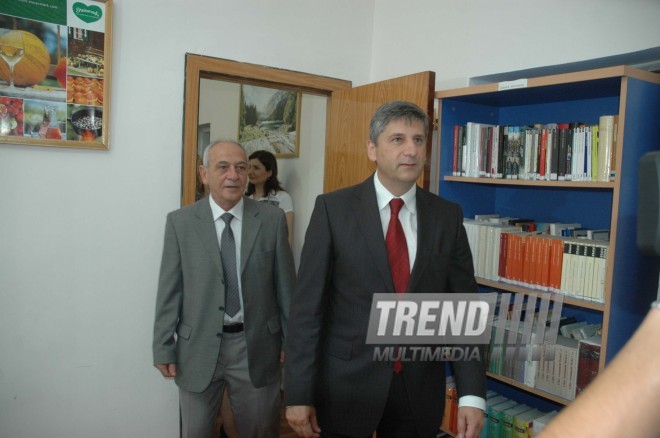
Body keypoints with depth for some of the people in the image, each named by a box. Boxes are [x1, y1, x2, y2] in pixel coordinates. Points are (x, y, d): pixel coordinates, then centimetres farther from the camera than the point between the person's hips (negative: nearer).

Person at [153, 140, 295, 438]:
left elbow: (285, 284, -1)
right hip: (198, 347, 0)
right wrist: (163, 347, -2)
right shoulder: (180, 222, -4)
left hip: (257, 345, 0)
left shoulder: (272, 219, -4)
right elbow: (169, 290, -2)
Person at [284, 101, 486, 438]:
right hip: (346, 385, -2)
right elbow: (307, 305, -9)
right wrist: (298, 394, -10)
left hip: (421, 389, 3)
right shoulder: (333, 208, -9)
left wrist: (472, 393, -6)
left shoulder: (448, 216, -1)